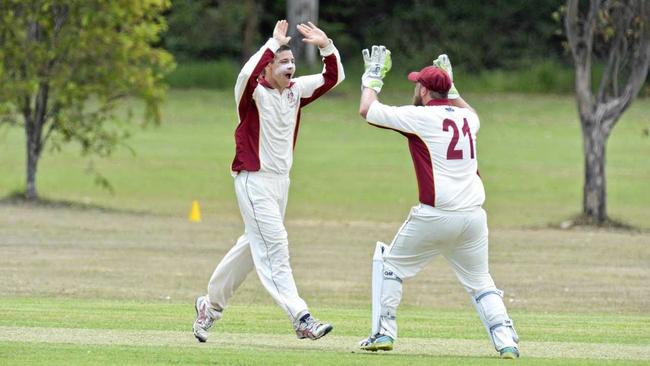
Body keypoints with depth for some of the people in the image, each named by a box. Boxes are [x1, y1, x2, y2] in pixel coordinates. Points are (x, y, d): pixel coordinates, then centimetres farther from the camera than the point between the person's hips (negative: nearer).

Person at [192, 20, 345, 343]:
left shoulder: (296, 91, 7)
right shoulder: (255, 93, -14)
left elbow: (333, 77, 8)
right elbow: (246, 76, -37)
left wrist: (326, 46, -9)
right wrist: (274, 43, -31)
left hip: (281, 180, 8)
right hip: (254, 180, -8)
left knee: (254, 246, 16)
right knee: (274, 246, -13)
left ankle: (211, 304, 30)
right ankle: (301, 319, -20)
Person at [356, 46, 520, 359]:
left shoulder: (419, 116, -5)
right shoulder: (466, 118, 12)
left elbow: (366, 109, 3)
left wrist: (373, 76, 18)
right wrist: (450, 84, 44)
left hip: (436, 214, -5)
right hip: (474, 216, 5)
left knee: (390, 264, 14)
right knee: (479, 282, 15)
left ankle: (383, 333, 9)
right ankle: (506, 341, -1)